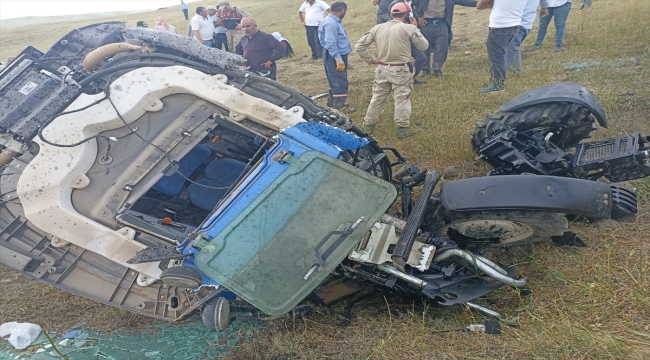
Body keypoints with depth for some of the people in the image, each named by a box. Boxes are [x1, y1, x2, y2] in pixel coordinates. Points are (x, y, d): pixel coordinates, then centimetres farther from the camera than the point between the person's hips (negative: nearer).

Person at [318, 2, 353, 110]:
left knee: (336, 83, 18)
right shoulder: (330, 23, -20)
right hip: (335, 57, -11)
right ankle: (339, 107, -5)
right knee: (340, 83, -8)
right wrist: (338, 58, -30)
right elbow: (330, 43, -27)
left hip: (339, 56, 11)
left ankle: (332, 104, 27)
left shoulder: (334, 21, 13)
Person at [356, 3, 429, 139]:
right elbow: (424, 46, 0)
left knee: (377, 97, 14)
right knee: (402, 99, 4)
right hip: (401, 70, -4)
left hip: (382, 69, 4)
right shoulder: (409, 28, -7)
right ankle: (402, 128, 7)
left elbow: (359, 46, 5)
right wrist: (415, 31, 13)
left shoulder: (377, 28, 6)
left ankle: (368, 126, 22)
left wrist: (370, 60, 8)